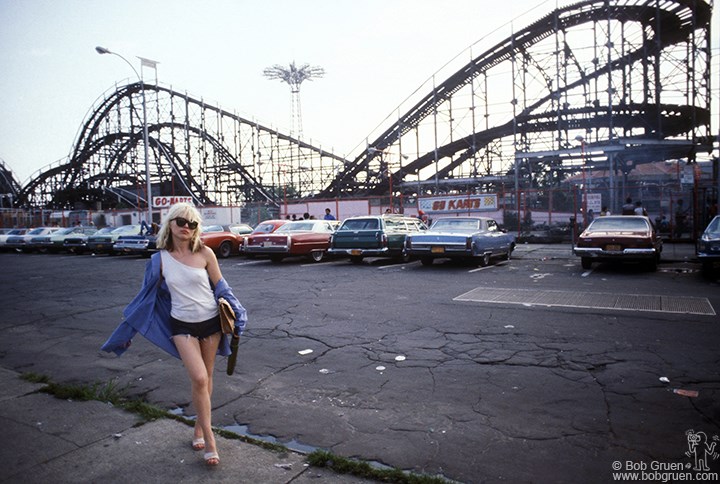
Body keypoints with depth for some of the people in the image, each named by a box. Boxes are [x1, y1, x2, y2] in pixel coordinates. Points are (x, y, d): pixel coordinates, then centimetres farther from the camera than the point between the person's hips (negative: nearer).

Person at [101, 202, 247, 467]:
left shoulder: (205, 254, -7)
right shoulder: (160, 259, -4)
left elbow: (221, 288, 0)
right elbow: (148, 296, 6)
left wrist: (236, 319, -3)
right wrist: (127, 330, 11)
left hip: (211, 322, 1)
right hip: (182, 326, 0)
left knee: (205, 379, 12)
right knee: (199, 378, -15)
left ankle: (199, 427, 34)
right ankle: (209, 438, 0)